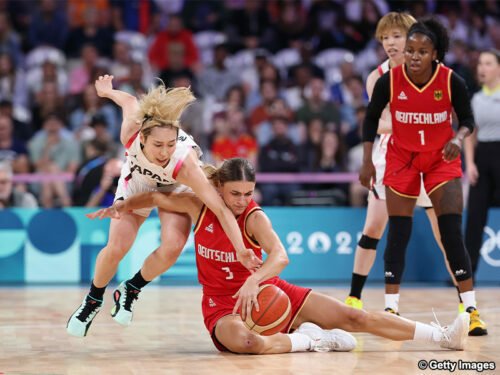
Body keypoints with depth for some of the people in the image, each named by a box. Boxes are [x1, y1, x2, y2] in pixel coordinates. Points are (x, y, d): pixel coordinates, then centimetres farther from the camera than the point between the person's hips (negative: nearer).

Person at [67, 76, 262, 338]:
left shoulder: (185, 165, -44)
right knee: (116, 248, -12)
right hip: (137, 181, 1)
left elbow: (221, 209, -45)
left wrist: (241, 251, -53)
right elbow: (130, 102, -14)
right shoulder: (131, 132, -38)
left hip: (175, 188, -1)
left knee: (172, 246, -23)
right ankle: (92, 300, 18)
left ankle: (130, 291, 6)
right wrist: (107, 91, 8)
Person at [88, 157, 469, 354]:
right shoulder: (201, 206, -5)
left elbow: (280, 256, -29)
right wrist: (122, 206, -3)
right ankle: (310, 340, -19)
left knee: (355, 317, -11)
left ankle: (445, 336, -11)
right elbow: (157, 197, 11)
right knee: (245, 343, -42)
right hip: (223, 305, 0)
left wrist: (254, 281, -46)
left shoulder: (254, 217, -12)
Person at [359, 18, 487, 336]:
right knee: (397, 235, -3)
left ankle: (471, 310, -2)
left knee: (452, 235, -8)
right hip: (402, 160, 1)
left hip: (442, 160, -1)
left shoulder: (452, 81, -19)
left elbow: (467, 120, -5)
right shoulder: (389, 81, -17)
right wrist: (368, 161, -8)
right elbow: (371, 119, -2)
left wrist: (458, 138, -27)